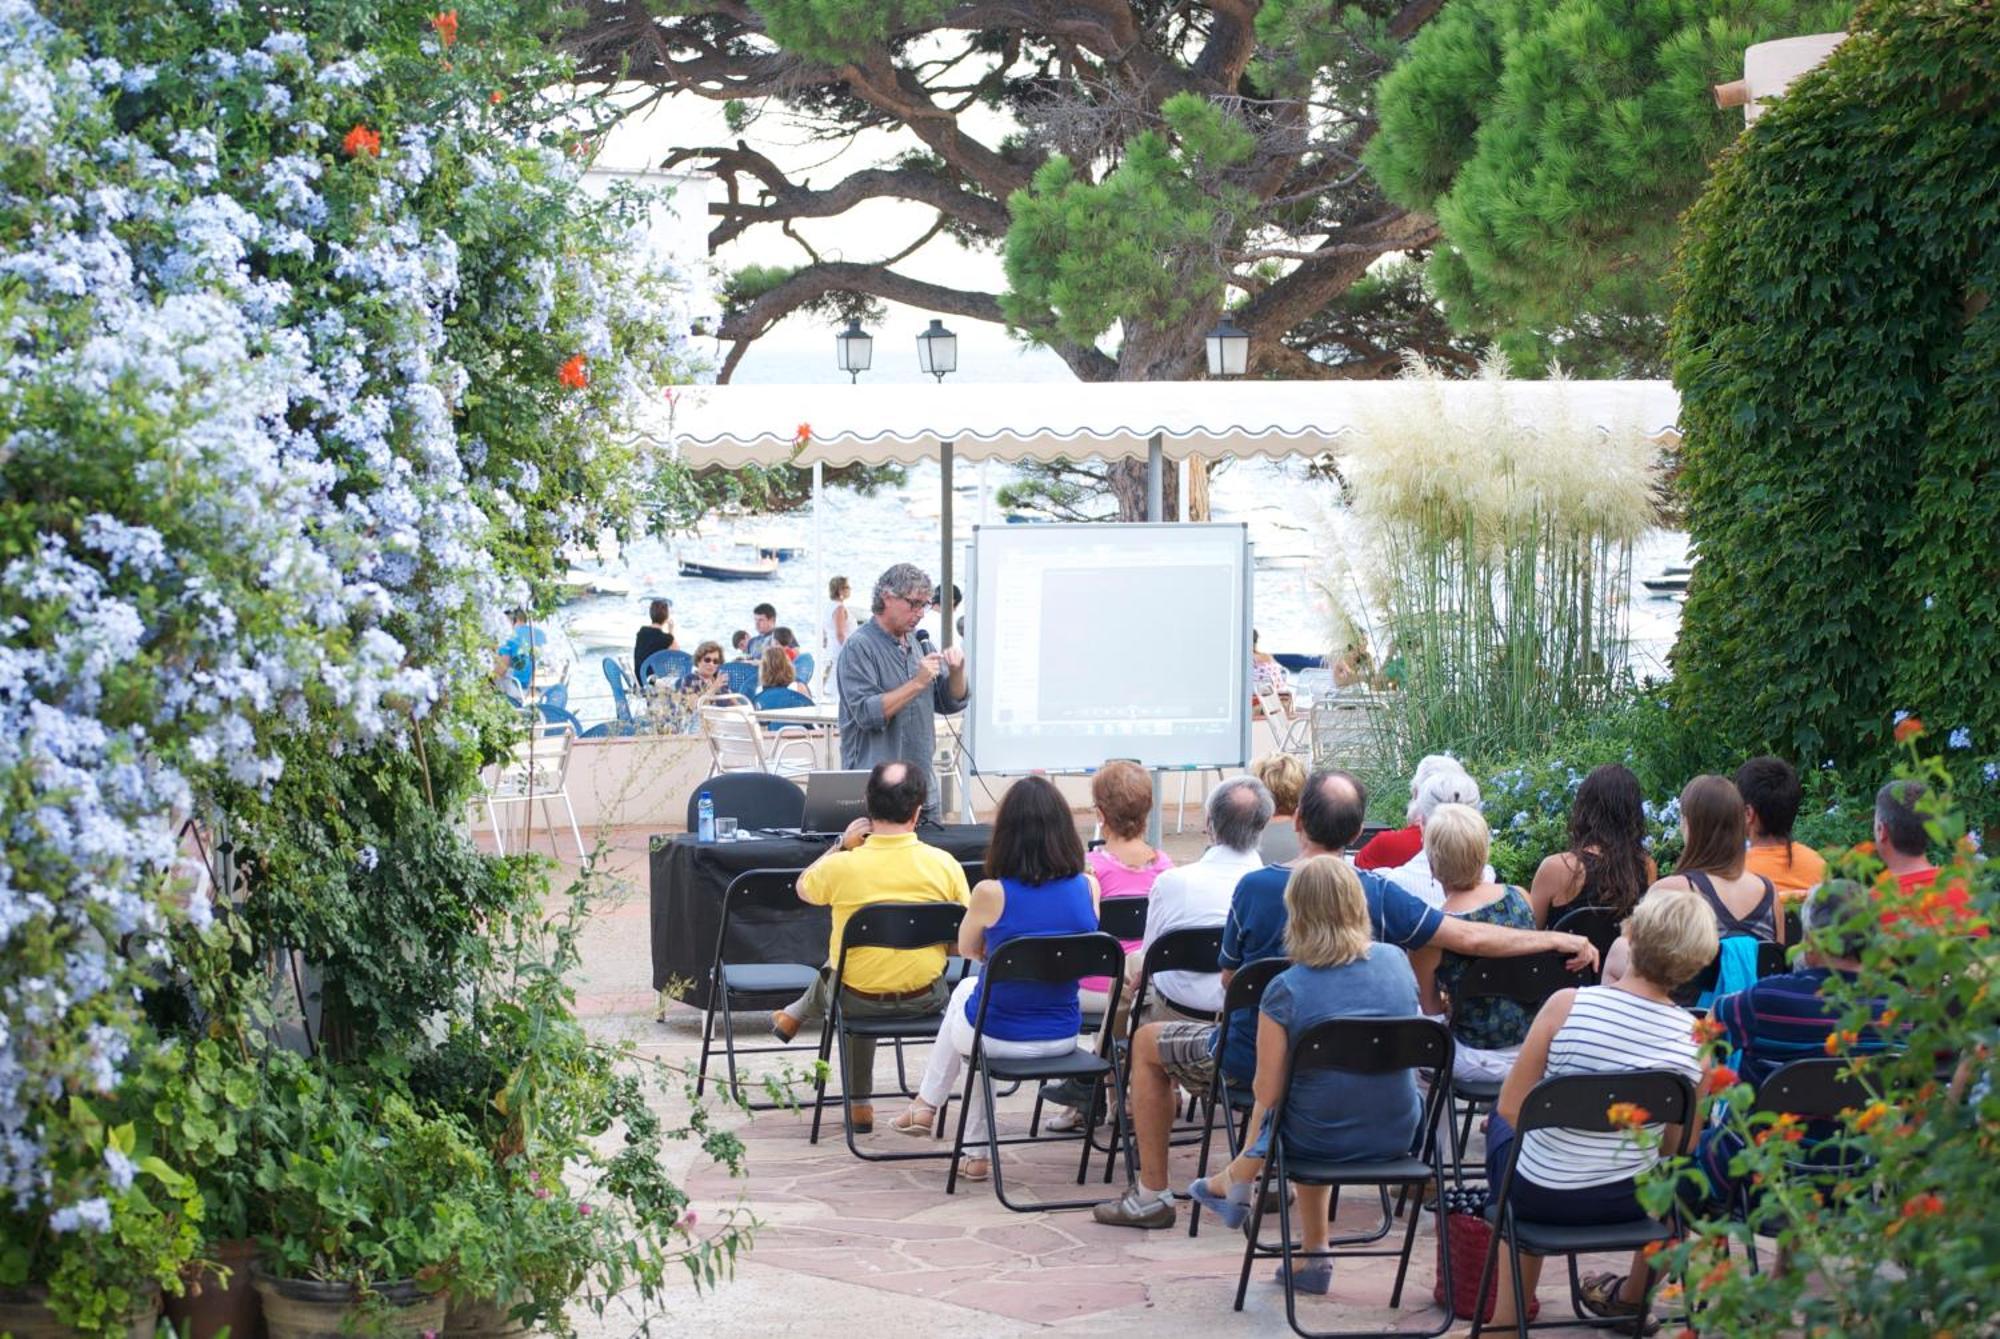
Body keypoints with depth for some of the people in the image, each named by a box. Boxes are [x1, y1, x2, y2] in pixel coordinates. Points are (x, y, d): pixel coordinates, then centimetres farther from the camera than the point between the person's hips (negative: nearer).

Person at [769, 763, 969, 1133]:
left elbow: (804, 890, 5)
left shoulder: (842, 866, -19)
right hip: (926, 999, 1)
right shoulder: (944, 864, -15)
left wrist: (841, 846, 8)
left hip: (859, 1001, -1)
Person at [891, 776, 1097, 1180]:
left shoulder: (992, 893, -19)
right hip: (1061, 1038, 3)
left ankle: (928, 1104, 48)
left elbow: (968, 950, 2)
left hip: (999, 1038, -3)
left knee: (966, 990, 33)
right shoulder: (1087, 887, -11)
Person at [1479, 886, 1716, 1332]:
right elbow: (1679, 1148, -3)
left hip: (1538, 1195, -1)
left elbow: (1511, 1108, -11)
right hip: (1625, 1203, 1)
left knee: (1502, 1122, 33)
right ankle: (1633, 1295, 53)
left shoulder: (1566, 1005, -20)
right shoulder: (1695, 1039, -14)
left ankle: (1509, 1312, 42)